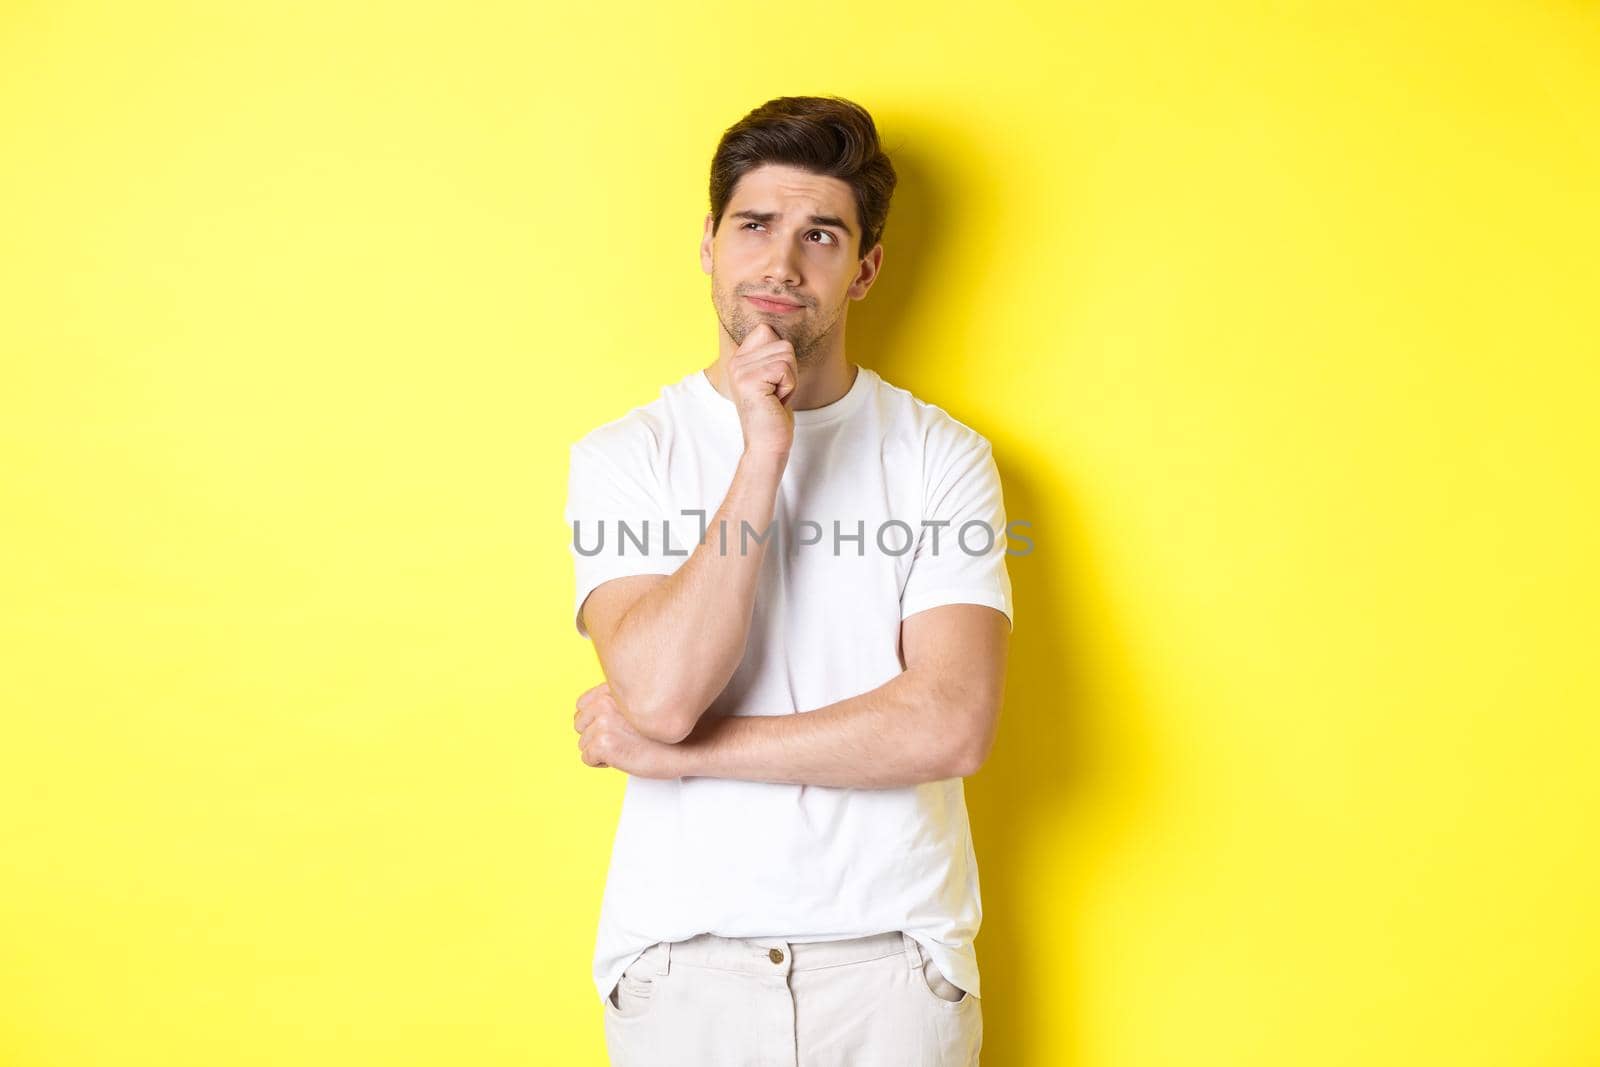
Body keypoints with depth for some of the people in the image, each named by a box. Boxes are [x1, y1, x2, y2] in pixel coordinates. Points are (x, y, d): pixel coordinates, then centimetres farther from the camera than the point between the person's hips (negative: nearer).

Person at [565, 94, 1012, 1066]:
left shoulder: (941, 456, -3)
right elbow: (661, 694, -16)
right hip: (683, 954, 0)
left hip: (893, 951, 0)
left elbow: (952, 725, -15)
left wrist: (672, 751, -13)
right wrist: (762, 458, -19)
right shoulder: (625, 456, -2)